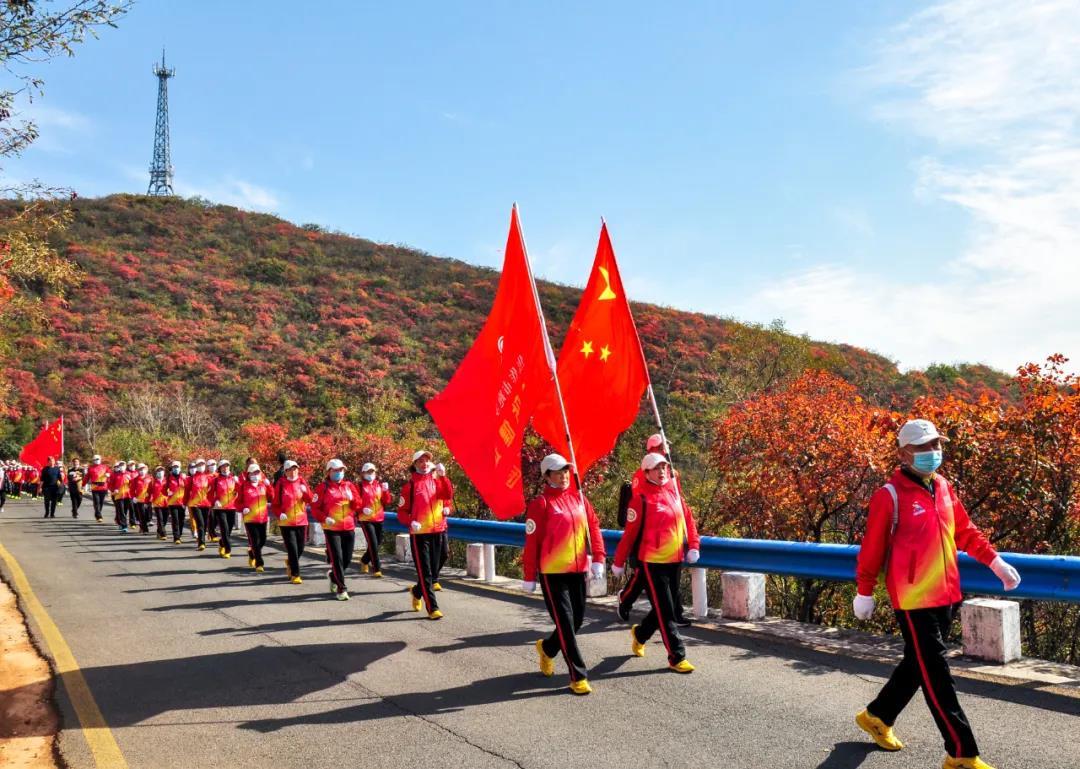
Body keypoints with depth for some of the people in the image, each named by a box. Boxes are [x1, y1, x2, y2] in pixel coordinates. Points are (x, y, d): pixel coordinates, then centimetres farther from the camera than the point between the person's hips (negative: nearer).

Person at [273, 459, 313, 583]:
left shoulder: (302, 482, 3)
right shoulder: (280, 484, -5)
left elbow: (309, 500, -3)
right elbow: (275, 504, -1)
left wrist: (305, 491, -21)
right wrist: (280, 514, -18)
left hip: (301, 521, 3)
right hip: (286, 522, -3)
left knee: (300, 549, 11)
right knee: (292, 549, -7)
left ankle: (289, 562, 41)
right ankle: (295, 575, 4)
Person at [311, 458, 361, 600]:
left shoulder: (350, 486, 9)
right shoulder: (322, 488, -2)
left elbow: (358, 506, 8)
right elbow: (315, 508, -4)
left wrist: (352, 499, -13)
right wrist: (324, 518, -19)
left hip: (349, 528, 4)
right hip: (331, 529, -4)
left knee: (347, 559, 9)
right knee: (337, 558, -9)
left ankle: (333, 575, 38)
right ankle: (341, 589, -1)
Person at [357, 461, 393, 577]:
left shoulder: (380, 485, 8)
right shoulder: (360, 486, -4)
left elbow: (387, 501, 5)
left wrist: (386, 491, -12)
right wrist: (363, 509, -23)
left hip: (378, 518, 5)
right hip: (366, 519, -5)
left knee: (378, 542, 14)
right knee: (373, 543, -12)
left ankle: (364, 560, 39)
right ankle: (377, 569, -8)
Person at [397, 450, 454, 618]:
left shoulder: (437, 481, 8)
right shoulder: (410, 485, -1)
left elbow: (448, 495, -11)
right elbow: (402, 512, 0)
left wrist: (443, 476, -22)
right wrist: (411, 522, -18)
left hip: (437, 530, 4)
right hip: (419, 533, -4)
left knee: (434, 569, 14)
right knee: (425, 572, -5)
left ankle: (417, 592, 40)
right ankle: (432, 608, -2)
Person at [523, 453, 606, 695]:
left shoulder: (578, 497, 6)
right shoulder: (541, 504, -10)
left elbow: (593, 527, 8)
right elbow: (532, 542, -9)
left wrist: (597, 558, -2)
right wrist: (530, 577, -8)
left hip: (577, 570, 6)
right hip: (552, 573, -6)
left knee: (577, 619, 14)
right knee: (565, 623, -4)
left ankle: (546, 648, 41)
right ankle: (578, 677, 4)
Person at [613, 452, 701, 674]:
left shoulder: (674, 492, 7)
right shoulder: (641, 498, -12)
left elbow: (687, 518, 15)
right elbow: (630, 533, -10)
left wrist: (693, 545, 4)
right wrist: (619, 562, -6)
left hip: (674, 560, 7)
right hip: (651, 562, -7)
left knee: (664, 607, 18)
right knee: (666, 612, -3)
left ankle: (640, 634, 42)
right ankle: (676, 657, 6)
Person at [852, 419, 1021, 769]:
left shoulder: (943, 488, 8)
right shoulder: (889, 496, -13)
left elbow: (965, 531, 17)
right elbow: (872, 548, -9)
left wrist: (995, 561, 7)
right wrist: (864, 593, -5)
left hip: (947, 596, 8)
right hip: (913, 600, -8)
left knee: (918, 665, 19)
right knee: (937, 676, -3)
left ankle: (877, 716, 37)